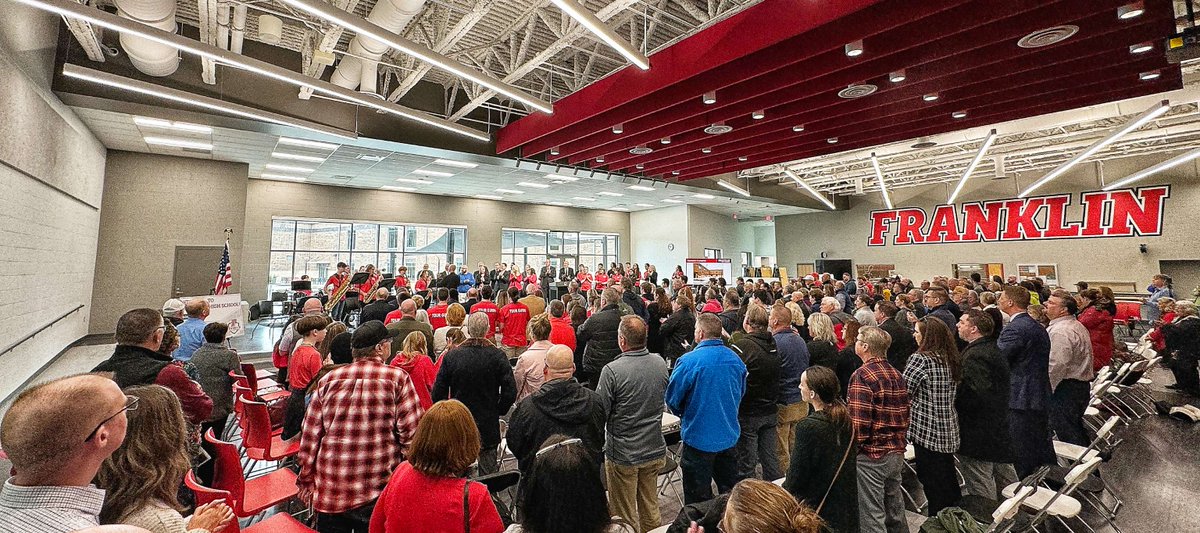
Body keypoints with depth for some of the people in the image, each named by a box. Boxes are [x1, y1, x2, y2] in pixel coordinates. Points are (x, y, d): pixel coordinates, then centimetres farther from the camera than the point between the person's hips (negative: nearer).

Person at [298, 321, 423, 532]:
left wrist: (306, 482, 14)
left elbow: (310, 436, 3)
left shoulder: (328, 380, -1)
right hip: (381, 491, -3)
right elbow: (412, 435, -12)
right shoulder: (397, 378, -11)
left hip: (330, 491, 3)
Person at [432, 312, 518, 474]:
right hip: (488, 424, -1)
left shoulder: (451, 356, -7)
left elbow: (438, 392, -3)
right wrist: (498, 411, 4)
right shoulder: (498, 356, -12)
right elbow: (510, 391, -13)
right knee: (488, 477, 11)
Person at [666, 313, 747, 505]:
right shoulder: (735, 359, -3)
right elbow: (741, 393, 12)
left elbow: (672, 399, -13)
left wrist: (683, 415, 8)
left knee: (698, 496, 12)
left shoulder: (688, 361, -22)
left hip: (699, 437, -5)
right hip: (730, 436, 6)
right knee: (730, 490, 24)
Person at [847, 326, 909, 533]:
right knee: (895, 511, 23)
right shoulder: (897, 375, 7)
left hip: (871, 455, -8)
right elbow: (905, 416, 15)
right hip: (897, 453, 8)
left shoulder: (862, 376, -20)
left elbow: (859, 422, -23)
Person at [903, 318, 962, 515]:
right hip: (948, 430, 7)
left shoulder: (921, 358, -18)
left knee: (932, 483, 6)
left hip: (927, 430, -7)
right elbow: (950, 394, 16)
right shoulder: (950, 359, 6)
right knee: (949, 481, 21)